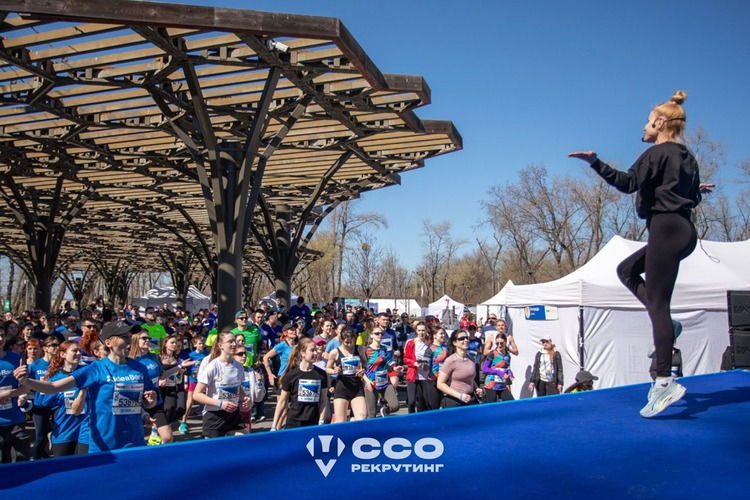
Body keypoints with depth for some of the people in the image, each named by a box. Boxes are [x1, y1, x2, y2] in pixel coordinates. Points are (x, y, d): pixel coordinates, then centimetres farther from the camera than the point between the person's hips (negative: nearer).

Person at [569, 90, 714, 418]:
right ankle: (666, 324, 8)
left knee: (657, 305, -11)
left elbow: (627, 183, -19)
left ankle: (664, 382, -14)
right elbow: (693, 198, 21)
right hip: (684, 231, 10)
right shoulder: (688, 158, 17)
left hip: (666, 228, -10)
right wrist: (697, 189, 43)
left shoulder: (658, 153, -8)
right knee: (626, 270, 23)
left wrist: (594, 162, -19)